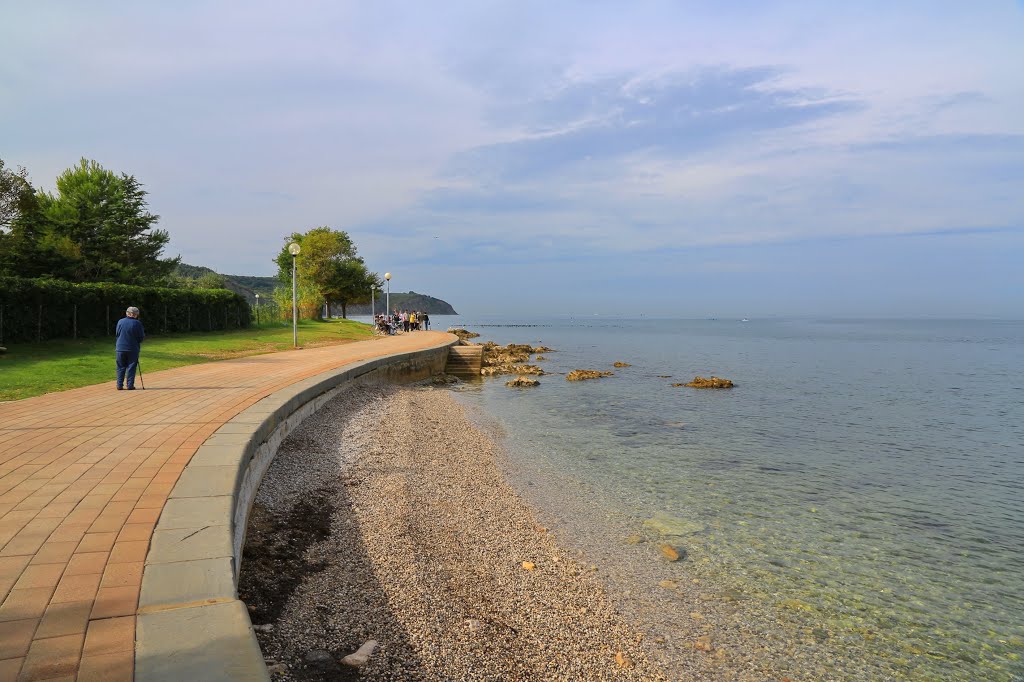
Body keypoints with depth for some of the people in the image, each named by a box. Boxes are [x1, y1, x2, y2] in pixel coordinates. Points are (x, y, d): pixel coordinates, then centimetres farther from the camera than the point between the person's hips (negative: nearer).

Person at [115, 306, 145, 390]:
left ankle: (120, 385, 9)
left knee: (121, 367, 10)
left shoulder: (120, 322, -1)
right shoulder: (137, 323, -10)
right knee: (131, 367, 4)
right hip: (133, 348, -3)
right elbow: (141, 337, -6)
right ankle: (130, 385, 3)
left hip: (120, 348, 3)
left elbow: (116, 334, 7)